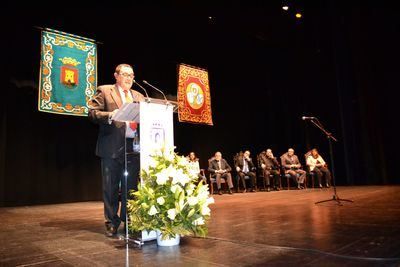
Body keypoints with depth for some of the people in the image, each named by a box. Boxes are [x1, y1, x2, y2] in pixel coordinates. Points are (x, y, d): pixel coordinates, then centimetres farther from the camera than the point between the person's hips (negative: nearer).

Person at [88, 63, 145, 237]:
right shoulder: (104, 91, 5)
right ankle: (111, 223, 17)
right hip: (112, 147, -4)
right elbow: (92, 113, -3)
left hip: (134, 147, 4)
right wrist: (110, 115, -20)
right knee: (111, 188, 4)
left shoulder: (139, 96, 19)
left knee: (131, 187, 9)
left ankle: (128, 221, 21)